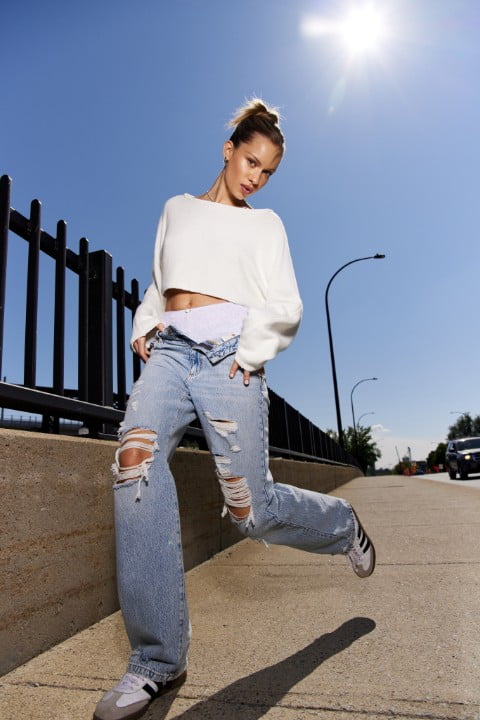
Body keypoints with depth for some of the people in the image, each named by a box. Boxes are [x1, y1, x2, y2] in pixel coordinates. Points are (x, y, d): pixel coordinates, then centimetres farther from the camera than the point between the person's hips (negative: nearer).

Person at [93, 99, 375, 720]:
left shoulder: (265, 224, 15)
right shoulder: (177, 209, 23)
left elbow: (285, 307, 6)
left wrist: (250, 352, -10)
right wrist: (145, 327, 9)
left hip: (230, 355, -2)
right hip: (170, 350, 3)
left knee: (252, 511, -4)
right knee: (136, 459, -27)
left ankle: (342, 524, 30)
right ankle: (158, 658, -19)